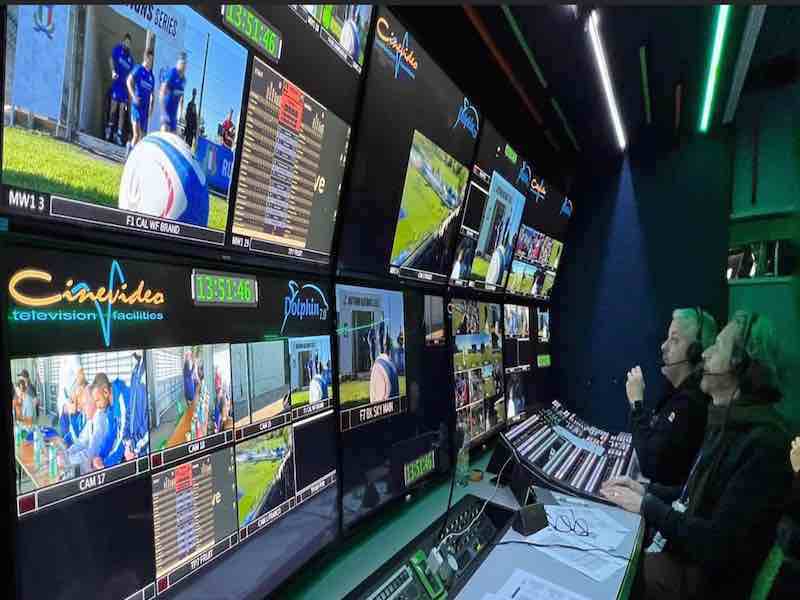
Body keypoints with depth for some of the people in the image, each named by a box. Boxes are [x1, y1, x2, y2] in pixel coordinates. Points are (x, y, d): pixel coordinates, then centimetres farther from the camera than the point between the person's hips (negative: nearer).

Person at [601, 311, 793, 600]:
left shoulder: (762, 444, -26)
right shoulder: (729, 422, 5)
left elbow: (718, 548, -26)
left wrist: (646, 507, -18)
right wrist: (647, 490, 1)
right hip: (678, 547, 8)